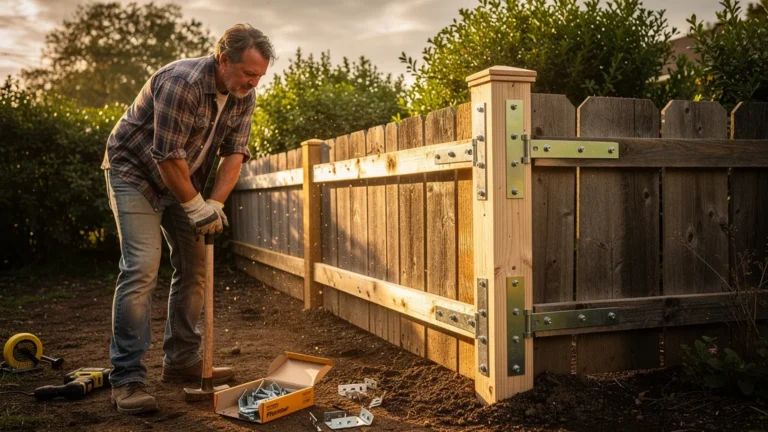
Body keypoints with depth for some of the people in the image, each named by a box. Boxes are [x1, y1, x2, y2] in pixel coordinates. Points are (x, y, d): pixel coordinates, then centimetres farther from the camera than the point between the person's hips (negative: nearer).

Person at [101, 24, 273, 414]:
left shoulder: (244, 97, -6)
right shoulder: (182, 84, -30)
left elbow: (234, 154, -5)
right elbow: (168, 156, -29)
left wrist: (215, 203, -17)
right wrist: (196, 207, -20)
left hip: (182, 180, 8)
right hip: (135, 172, -7)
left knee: (194, 268, 6)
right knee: (141, 269, -17)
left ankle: (182, 361, 17)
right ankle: (127, 378, -12)